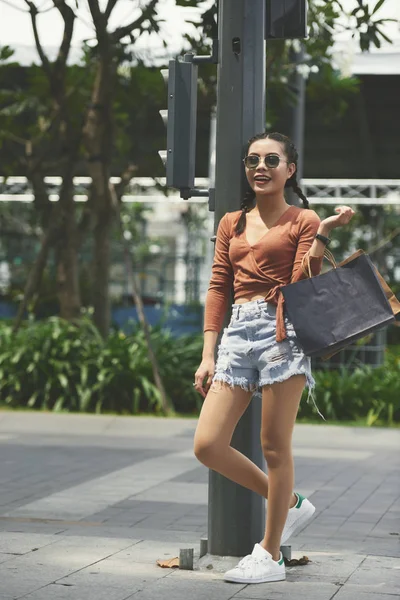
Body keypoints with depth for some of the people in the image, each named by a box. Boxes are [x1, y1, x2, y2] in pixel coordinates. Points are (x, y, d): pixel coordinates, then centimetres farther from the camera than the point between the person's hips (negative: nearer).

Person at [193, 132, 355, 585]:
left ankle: (270, 555, 10)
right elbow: (217, 288, 15)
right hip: (238, 332, 6)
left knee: (275, 447, -3)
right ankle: (289, 504, 18)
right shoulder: (232, 223, 19)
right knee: (207, 446, -4)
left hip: (282, 331, -5)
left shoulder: (302, 220, 5)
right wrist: (208, 355, 8)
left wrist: (324, 233, -16)